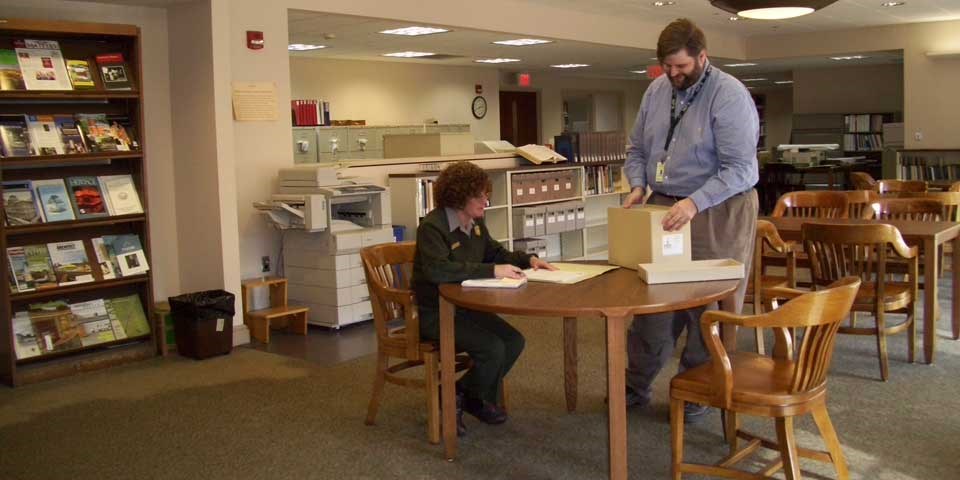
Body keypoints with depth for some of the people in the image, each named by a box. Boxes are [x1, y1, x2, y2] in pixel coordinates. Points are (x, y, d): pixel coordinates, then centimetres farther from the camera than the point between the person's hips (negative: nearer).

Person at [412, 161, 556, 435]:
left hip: (466, 307, 9)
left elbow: (496, 252, 22)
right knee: (492, 348, -23)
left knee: (514, 342, -6)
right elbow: (437, 270, -37)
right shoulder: (432, 227, -20)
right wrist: (492, 271, -37)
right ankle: (457, 398, 5)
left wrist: (528, 259, 3)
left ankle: (466, 395, 12)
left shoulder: (475, 223, 7)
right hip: (434, 313, -9)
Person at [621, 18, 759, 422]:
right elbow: (638, 149, 14)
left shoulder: (729, 95, -15)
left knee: (709, 307, 3)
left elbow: (739, 168, -21)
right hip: (664, 208, 6)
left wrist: (695, 203, -30)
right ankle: (636, 385, 23)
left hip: (717, 212, -6)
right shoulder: (656, 90, 6)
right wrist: (638, 186, -4)